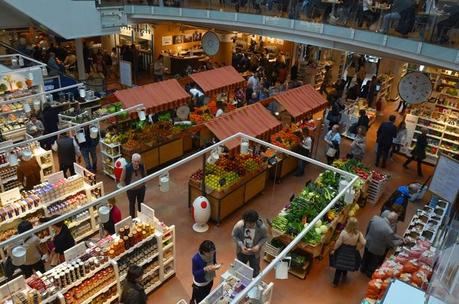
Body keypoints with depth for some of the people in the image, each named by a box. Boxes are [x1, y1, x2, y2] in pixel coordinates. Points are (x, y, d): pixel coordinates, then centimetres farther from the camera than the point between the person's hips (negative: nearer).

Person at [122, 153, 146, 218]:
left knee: (141, 203, 24)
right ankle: (132, 218, 42)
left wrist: (143, 183, -4)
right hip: (131, 190, -2)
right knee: (132, 204, 20)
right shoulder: (127, 168, -26)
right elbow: (122, 179, -11)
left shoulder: (142, 167, -18)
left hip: (141, 188, 3)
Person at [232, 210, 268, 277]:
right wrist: (241, 245, -26)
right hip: (242, 251, 1)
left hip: (254, 253, -1)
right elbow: (234, 236, -12)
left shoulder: (262, 227, -31)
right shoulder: (239, 225, -30)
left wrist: (258, 245, -27)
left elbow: (265, 237, -11)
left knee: (255, 273, 19)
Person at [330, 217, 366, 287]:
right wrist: (357, 248, 6)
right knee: (346, 265, 28)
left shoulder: (343, 232, -25)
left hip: (342, 251, -1)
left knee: (339, 266, 15)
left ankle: (335, 282, 26)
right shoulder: (358, 234, -21)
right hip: (352, 252, 1)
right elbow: (363, 243, -13)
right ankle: (344, 275, 54)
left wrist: (334, 250, 0)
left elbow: (338, 243, -15)